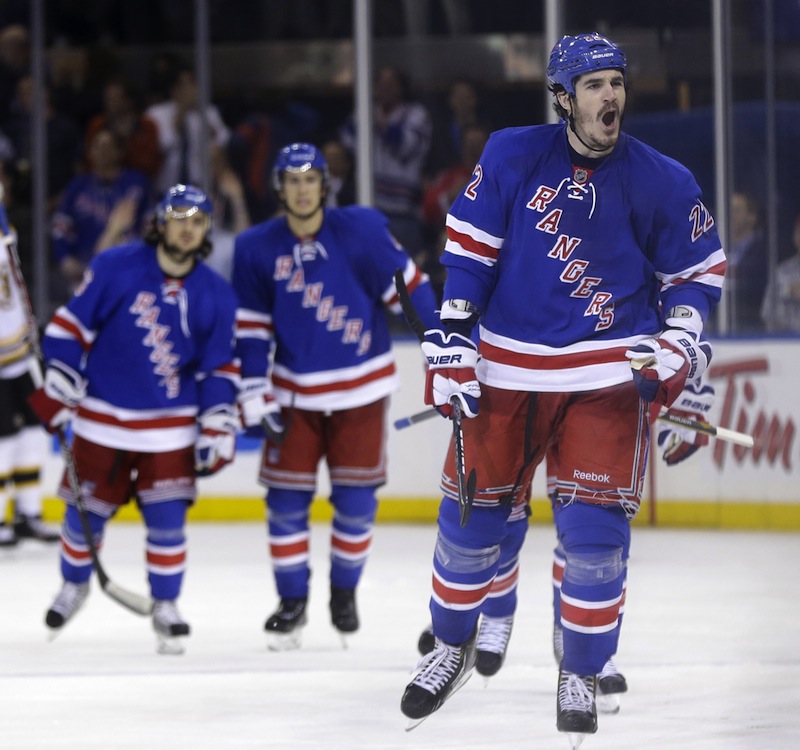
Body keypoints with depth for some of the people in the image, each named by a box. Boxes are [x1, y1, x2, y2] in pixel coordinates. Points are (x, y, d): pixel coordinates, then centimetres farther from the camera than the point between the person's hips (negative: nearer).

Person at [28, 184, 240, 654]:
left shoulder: (216, 295, -2)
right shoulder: (116, 267, -9)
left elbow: (220, 368, 3)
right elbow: (72, 323, -4)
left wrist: (219, 426, -2)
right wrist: (57, 385, -7)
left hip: (172, 426, 1)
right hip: (103, 419, -1)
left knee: (167, 517, -5)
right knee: (86, 510, 9)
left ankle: (166, 606, 10)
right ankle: (74, 586, 34)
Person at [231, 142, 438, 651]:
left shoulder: (360, 230, -11)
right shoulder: (257, 248, -4)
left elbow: (408, 286, -5)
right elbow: (251, 329, 0)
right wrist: (255, 398, -4)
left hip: (360, 388, -1)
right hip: (294, 393, 1)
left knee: (356, 499, 0)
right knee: (286, 500, -1)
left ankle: (345, 590, 21)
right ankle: (293, 602, 13)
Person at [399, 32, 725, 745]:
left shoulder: (661, 182, -4)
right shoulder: (512, 156, -4)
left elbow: (698, 269, 7)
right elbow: (470, 245, 2)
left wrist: (681, 341, -7)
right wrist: (451, 335, -3)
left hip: (608, 372, -1)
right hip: (506, 365, 1)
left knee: (595, 526, -9)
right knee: (471, 512, 6)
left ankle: (581, 676, 8)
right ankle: (452, 647, 30)